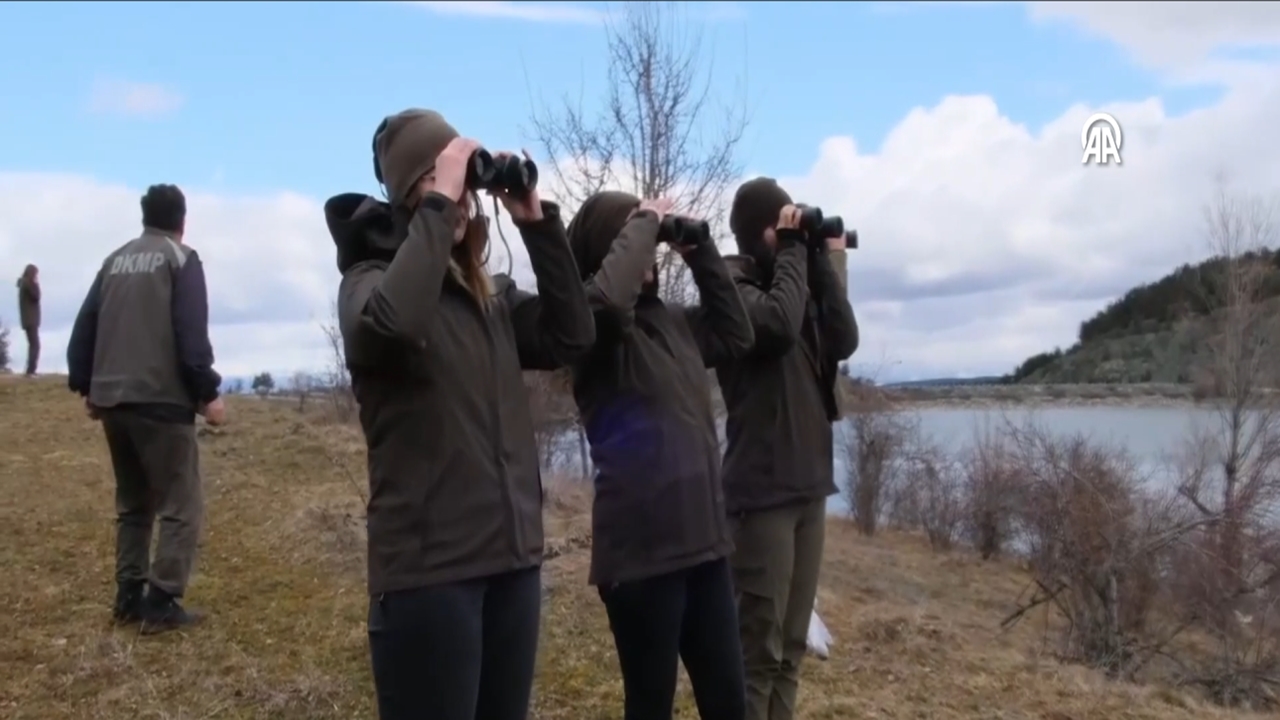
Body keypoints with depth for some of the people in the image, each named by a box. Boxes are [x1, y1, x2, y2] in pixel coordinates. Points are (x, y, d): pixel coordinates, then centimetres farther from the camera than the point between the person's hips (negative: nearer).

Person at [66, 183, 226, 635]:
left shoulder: (115, 260, 16)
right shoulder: (181, 258, -2)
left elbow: (84, 328, 14)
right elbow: (192, 334, -13)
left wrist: (85, 386, 21)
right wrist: (208, 392, -11)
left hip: (111, 399, 7)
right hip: (161, 401, -7)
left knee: (132, 503, 17)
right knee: (181, 505, -1)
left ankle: (129, 597, 16)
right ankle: (161, 603, -6)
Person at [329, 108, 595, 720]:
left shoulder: (492, 295, 13)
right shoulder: (371, 280, -4)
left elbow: (572, 336, 2)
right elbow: (390, 325, -27)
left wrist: (538, 221, -3)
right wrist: (437, 204, -21)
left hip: (512, 556, 6)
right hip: (427, 564, -6)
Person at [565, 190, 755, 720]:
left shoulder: (672, 320, 12)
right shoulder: (591, 323, -9)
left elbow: (735, 336, 24)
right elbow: (609, 295, -31)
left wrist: (699, 251, 14)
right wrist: (645, 221, -15)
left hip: (703, 538, 7)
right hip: (641, 548, -7)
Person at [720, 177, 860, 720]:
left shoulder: (800, 283, 16)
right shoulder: (733, 286, -6)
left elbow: (843, 342, 5)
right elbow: (778, 325, -24)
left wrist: (826, 261, 3)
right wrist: (794, 251, -11)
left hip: (809, 483, 8)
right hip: (763, 489, -7)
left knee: (792, 643, 12)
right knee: (759, 644, -6)